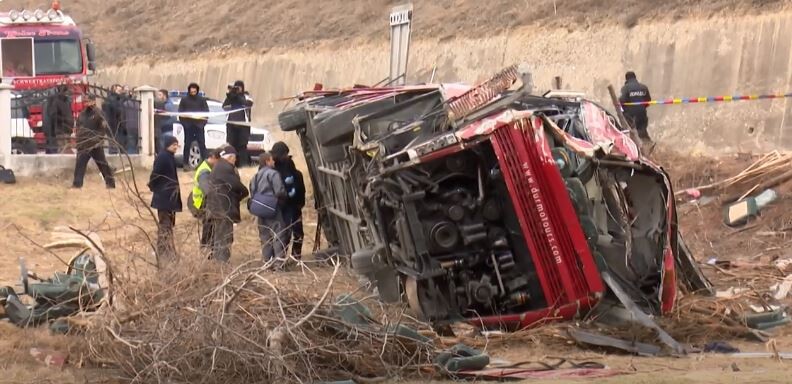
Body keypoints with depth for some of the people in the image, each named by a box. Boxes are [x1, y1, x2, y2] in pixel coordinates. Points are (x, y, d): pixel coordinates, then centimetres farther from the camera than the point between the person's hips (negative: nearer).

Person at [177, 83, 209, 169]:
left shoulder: (202, 100, 8)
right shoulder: (184, 100, 6)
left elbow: (206, 111, 6)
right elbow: (180, 112, 5)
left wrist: (203, 121, -9)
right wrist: (183, 122, -7)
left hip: (199, 124, 0)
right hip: (188, 125, 0)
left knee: (202, 143, -3)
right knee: (187, 144, 2)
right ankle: (186, 163, 6)